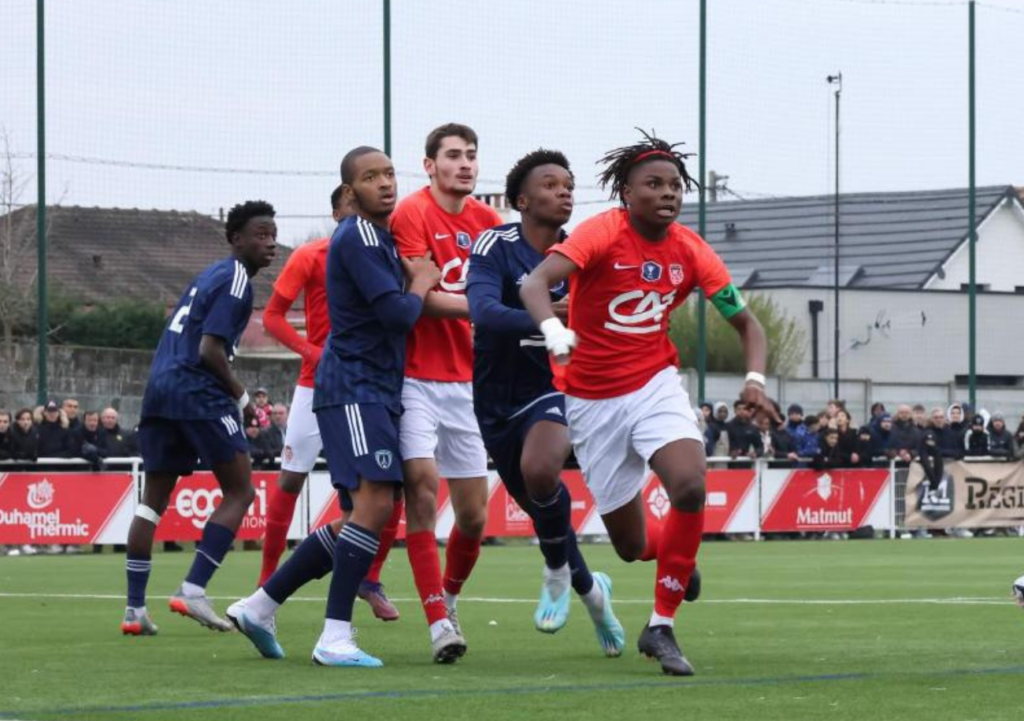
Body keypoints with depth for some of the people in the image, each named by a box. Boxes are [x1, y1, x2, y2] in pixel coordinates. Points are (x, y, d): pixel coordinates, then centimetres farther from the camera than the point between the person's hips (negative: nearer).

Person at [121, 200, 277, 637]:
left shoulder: (211, 275, 22)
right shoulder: (236, 281, -6)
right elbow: (209, 349, -16)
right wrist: (239, 395, -3)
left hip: (159, 388, 9)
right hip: (197, 392, -9)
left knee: (153, 499, 10)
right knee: (239, 492, -2)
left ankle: (135, 609, 6)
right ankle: (193, 590, -12)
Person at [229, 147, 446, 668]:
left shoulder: (381, 238, 19)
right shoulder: (358, 238, -12)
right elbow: (398, 313, -19)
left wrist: (412, 274, 9)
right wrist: (421, 285, -1)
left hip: (375, 390, 10)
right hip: (353, 386, -10)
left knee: (363, 514, 10)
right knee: (375, 503, -20)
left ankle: (260, 606, 16)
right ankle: (335, 638, -21)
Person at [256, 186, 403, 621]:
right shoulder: (311, 257, -4)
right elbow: (272, 316, -4)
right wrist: (311, 351, -18)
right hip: (319, 385, -3)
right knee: (291, 478, -1)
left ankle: (371, 580, 11)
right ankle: (267, 582, 10)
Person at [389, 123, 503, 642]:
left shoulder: (487, 220, 8)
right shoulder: (411, 214, -9)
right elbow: (422, 297, -16)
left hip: (466, 380, 6)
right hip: (416, 377, -5)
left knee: (474, 515, 5)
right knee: (422, 487, -16)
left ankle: (449, 595, 31)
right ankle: (438, 621, -13)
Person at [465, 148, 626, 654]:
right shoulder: (496, 246, -14)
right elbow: (483, 312, -32)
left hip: (553, 390, 0)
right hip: (498, 399, 0)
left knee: (539, 470, -32)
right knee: (540, 507, 12)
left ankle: (558, 573, -8)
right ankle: (589, 587, 41)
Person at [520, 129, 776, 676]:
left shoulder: (690, 250, -4)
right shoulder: (603, 233, -16)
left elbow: (746, 323, 3)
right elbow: (534, 283, -31)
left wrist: (755, 379, -16)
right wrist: (554, 331, -52)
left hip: (655, 385, 3)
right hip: (591, 400, -2)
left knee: (691, 487, -26)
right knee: (631, 546, 2)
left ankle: (661, 627, -11)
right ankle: (673, 554, 42)